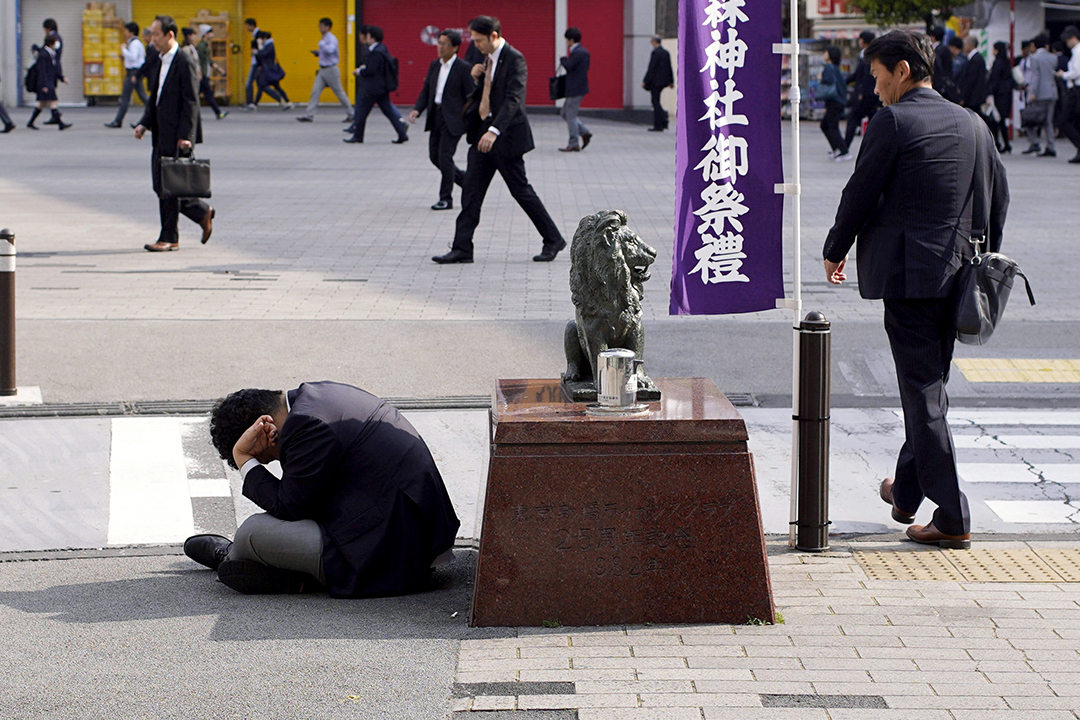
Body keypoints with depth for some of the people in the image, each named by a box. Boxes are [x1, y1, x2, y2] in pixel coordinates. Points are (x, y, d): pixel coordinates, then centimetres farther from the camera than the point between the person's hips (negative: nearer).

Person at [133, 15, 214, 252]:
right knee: (161, 185, 9)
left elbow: (191, 102, -16)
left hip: (177, 135, -9)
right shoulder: (157, 63, 14)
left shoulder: (185, 63, -13)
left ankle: (169, 238, 4)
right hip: (161, 135, 9)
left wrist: (185, 136, -20)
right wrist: (144, 124, 7)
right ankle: (202, 213, 24)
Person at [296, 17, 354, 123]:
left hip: (331, 70, -9)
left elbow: (330, 50, -32)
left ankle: (350, 114, 13)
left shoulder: (332, 39, -14)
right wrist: (318, 53, 8)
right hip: (322, 70, 9)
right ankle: (309, 115, -3)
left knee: (339, 92, 1)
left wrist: (321, 44, -20)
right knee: (315, 91, 0)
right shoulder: (324, 39, 14)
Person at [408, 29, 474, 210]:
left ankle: (446, 198, 4)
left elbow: (471, 96, -8)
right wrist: (417, 109, -4)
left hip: (452, 119, -7)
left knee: (445, 157, -8)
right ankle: (466, 180, 28)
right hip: (436, 117, 7)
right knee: (434, 156, 9)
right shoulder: (434, 65, 10)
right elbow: (426, 90, 13)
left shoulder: (463, 68, -10)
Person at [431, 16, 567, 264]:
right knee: (471, 191, 2)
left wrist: (494, 131, -37)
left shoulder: (514, 59, -15)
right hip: (483, 133, 8)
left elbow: (513, 99, -26)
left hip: (506, 135, -8)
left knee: (521, 190, 0)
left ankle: (553, 240, 14)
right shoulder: (488, 59, 12)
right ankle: (462, 248, 2)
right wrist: (477, 78, 0)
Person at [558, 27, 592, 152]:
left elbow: (568, 66, -24)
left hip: (576, 89, -10)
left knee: (571, 116, -3)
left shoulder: (577, 53, -18)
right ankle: (584, 133, 14)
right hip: (578, 88, 10)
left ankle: (574, 144, 2)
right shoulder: (583, 51, 13)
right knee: (565, 113, 17)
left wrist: (562, 59, -4)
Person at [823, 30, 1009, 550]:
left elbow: (860, 193, -6)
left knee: (923, 392, -4)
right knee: (929, 384, 20)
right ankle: (906, 491, 35)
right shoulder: (971, 125, 10)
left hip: (908, 272, -7)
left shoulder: (892, 122, -9)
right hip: (956, 274, 7)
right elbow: (998, 197, 16)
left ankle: (952, 519, -6)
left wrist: (835, 250, 9)